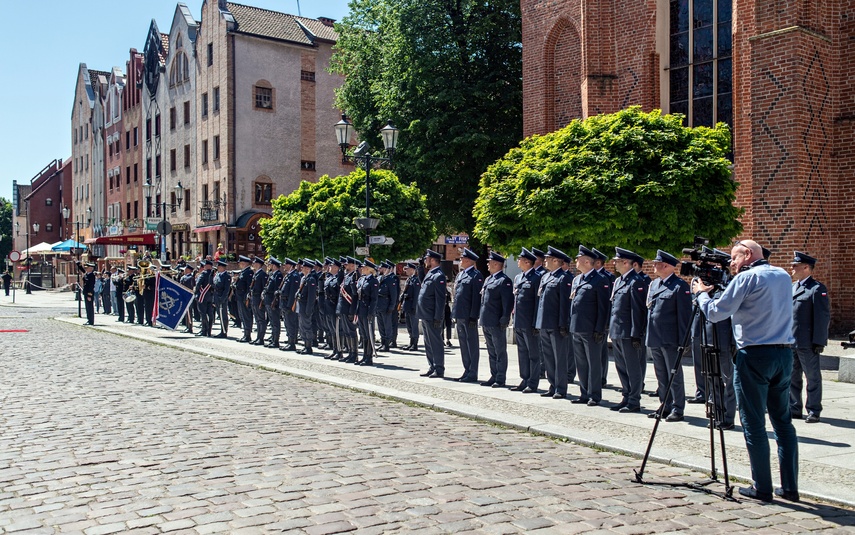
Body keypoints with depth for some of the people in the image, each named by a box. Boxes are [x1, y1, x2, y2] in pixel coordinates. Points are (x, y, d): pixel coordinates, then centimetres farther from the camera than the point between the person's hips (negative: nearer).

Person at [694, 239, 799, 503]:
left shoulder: (747, 278, -9)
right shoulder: (783, 276, 13)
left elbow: (715, 313, -9)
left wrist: (701, 293, 9)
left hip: (754, 355, -7)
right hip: (784, 354, 7)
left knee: (754, 425, 1)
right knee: (783, 421, 12)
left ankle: (762, 488, 5)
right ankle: (790, 487, 15)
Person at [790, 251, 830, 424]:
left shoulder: (817, 289, -9)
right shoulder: (792, 287, 13)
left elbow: (823, 317, -12)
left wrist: (819, 342, -16)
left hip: (807, 343, -7)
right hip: (790, 341, 7)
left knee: (812, 377, 4)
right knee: (792, 377, 13)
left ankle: (814, 411, 12)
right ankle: (794, 409, 22)